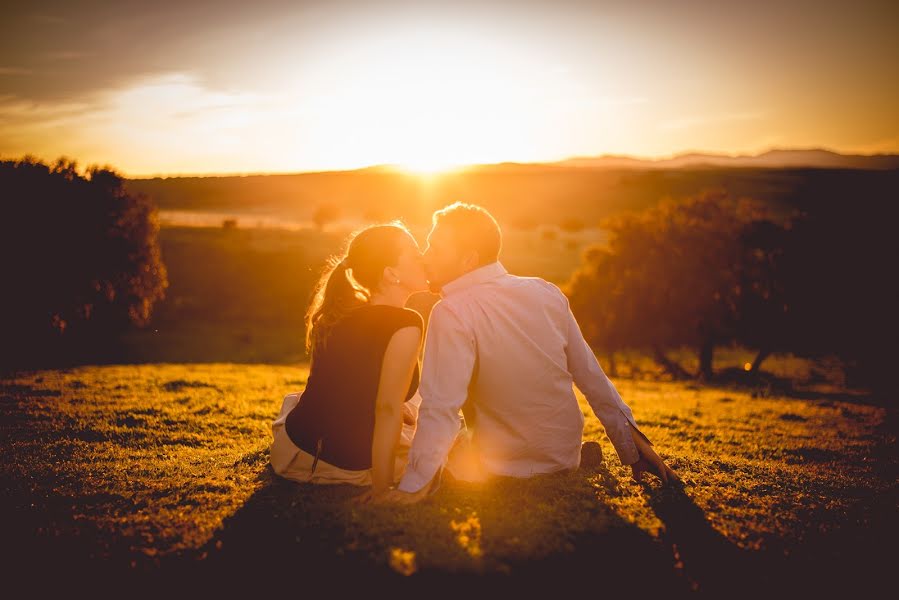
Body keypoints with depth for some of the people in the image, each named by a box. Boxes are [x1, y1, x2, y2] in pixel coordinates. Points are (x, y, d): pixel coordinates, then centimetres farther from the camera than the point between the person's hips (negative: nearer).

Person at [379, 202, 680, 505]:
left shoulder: (452, 313, -21)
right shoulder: (546, 292, -3)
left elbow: (441, 409, -27)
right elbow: (592, 377, 1)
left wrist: (412, 488, -24)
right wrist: (632, 448, 8)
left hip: (498, 474, -6)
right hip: (566, 459, 6)